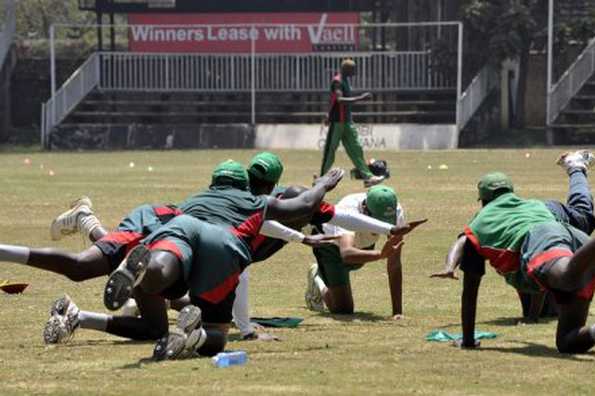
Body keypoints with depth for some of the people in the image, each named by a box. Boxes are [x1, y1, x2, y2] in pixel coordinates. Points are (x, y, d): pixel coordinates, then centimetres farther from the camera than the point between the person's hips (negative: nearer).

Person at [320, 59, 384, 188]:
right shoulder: (337, 81, -17)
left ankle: (367, 177, 0)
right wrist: (360, 98, -33)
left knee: (356, 150, 3)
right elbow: (339, 100, -30)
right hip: (337, 122, -9)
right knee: (330, 152, -2)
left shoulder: (346, 80, 12)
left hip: (347, 122, 9)